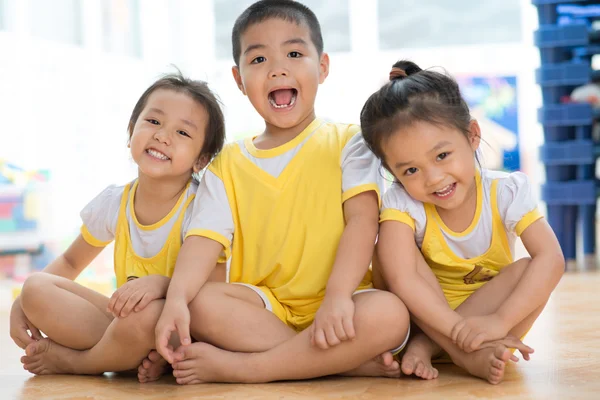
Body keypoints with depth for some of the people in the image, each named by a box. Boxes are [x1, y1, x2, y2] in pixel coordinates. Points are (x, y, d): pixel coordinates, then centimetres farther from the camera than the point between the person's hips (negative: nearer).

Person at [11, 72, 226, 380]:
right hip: (125, 318, 5)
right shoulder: (113, 203, 0)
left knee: (146, 315, -39)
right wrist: (24, 302, -1)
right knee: (36, 288, -11)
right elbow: (70, 262, 15)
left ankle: (69, 360, -9)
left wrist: (162, 283, -36)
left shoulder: (201, 207, -15)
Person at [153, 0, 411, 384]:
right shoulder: (228, 165, 10)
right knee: (199, 303, -28)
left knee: (389, 314, -33)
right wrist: (177, 299, -25)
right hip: (262, 307, 2)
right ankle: (350, 361, -24)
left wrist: (338, 296, -27)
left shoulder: (346, 143, 4)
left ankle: (236, 367, -25)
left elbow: (363, 220, -10)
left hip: (338, 304, -2)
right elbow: (205, 239, -4)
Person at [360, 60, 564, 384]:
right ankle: (469, 356, -33)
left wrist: (499, 321, -40)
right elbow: (402, 278, -33)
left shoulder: (506, 191, -16)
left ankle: (427, 346, -27)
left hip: (489, 312, 0)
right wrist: (459, 330, -42)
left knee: (530, 271, -27)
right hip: (426, 314, 0)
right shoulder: (402, 203, -18)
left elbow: (551, 258, -28)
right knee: (387, 253, -26)